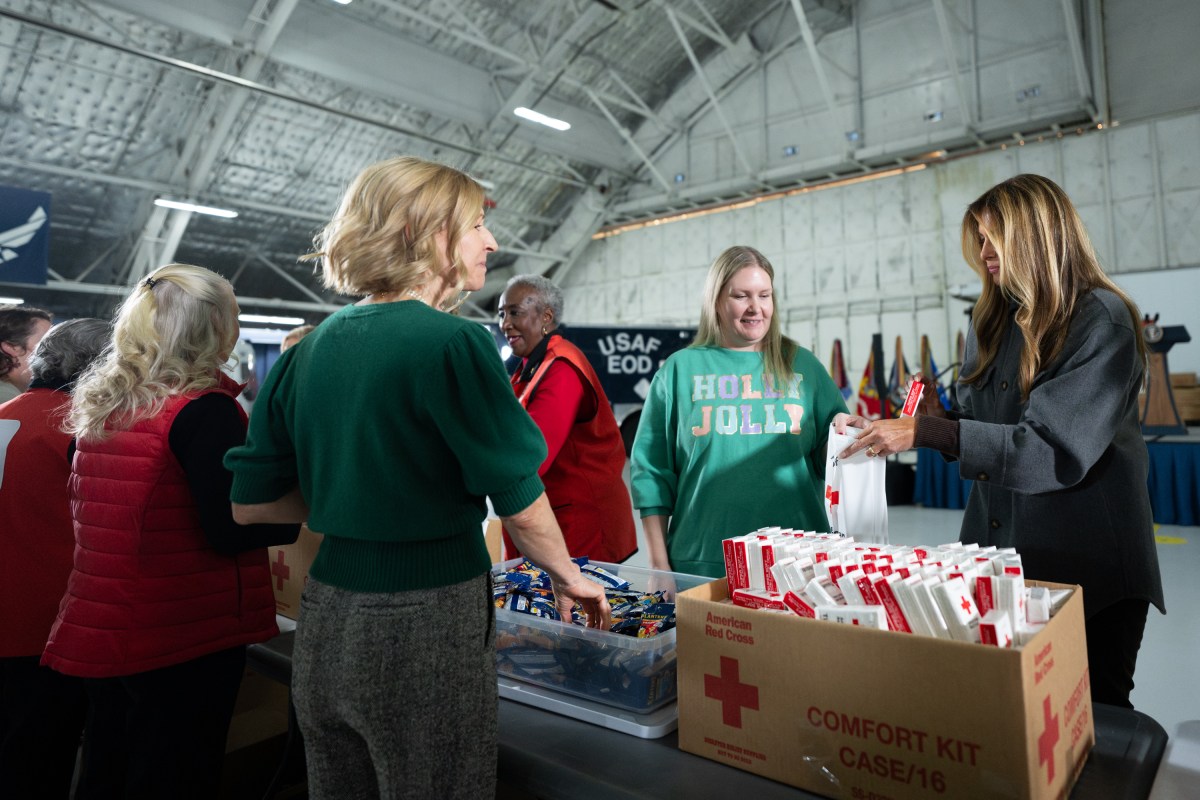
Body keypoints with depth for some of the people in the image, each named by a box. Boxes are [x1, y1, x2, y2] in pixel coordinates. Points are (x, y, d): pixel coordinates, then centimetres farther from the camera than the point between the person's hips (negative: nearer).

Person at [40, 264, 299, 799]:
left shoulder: (94, 403, 6)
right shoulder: (203, 408, -19)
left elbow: (87, 509, 17)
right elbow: (231, 530, -20)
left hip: (98, 629, 8)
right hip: (184, 636, -7)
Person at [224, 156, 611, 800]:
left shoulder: (307, 352, 3)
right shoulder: (453, 343, -17)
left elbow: (250, 503, 6)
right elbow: (520, 505, -14)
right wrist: (568, 575, 4)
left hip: (327, 618, 7)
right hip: (427, 619, -6)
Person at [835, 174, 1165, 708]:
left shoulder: (1102, 320, -13)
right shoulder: (993, 320, 7)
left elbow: (1053, 450, -23)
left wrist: (926, 433, -28)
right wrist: (937, 417, -8)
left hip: (1087, 566, -6)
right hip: (996, 549, 6)